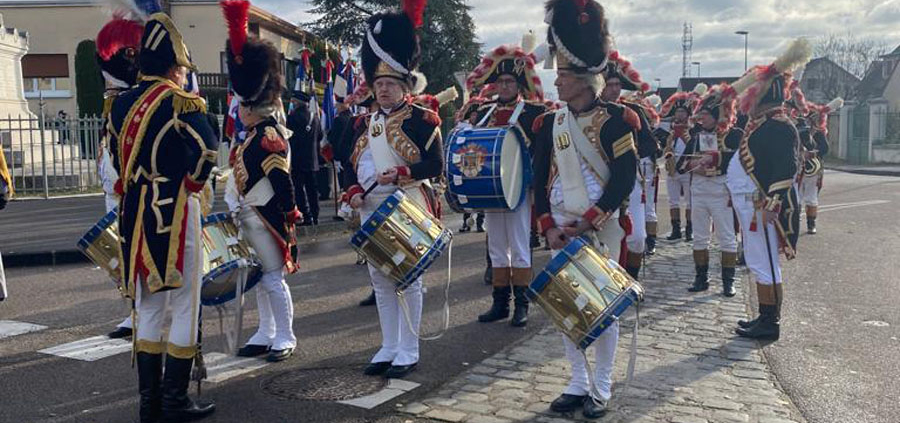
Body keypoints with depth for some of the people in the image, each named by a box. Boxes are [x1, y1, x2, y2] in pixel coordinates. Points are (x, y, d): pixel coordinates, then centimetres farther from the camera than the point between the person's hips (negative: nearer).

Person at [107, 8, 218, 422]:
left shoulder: (120, 105, 10)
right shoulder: (181, 103, -11)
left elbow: (119, 155, 16)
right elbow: (207, 151, -11)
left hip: (134, 213, 7)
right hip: (174, 215, -7)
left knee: (148, 306, 13)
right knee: (184, 306, 2)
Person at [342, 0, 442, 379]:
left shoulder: (422, 120, -5)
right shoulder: (364, 123, 12)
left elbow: (435, 166, -11)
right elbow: (353, 166, 14)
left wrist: (401, 174, -25)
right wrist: (354, 192, -5)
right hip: (372, 210, 6)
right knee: (380, 279, 11)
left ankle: (408, 352, 10)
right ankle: (389, 348, 22)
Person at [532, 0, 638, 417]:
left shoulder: (614, 120, -8)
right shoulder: (549, 122, 6)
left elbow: (625, 178, -12)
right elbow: (540, 179, 6)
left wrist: (587, 223, -18)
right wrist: (549, 227, -6)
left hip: (602, 227, -4)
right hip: (561, 228, 5)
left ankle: (601, 389, 16)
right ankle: (578, 383, 21)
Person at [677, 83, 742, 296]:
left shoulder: (734, 135, -5)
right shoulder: (697, 135, 10)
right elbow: (681, 164, 9)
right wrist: (693, 165, -12)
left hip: (722, 193, -5)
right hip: (698, 192, 5)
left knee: (727, 238, 1)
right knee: (699, 238, 11)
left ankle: (728, 281, 9)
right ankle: (701, 278, 21)